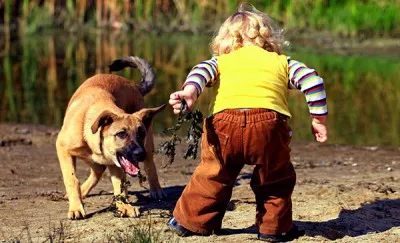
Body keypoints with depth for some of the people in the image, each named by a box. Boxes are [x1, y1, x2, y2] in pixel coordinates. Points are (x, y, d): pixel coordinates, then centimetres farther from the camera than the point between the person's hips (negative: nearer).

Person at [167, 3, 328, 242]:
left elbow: (202, 70, 9)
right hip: (268, 123, -1)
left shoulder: (220, 61, 30)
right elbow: (311, 78, 16)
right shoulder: (282, 62, 30)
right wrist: (319, 119, 18)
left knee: (213, 173, 21)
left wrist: (189, 93, -9)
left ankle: (191, 221, 29)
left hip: (224, 120, 1)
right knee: (276, 178, 20)